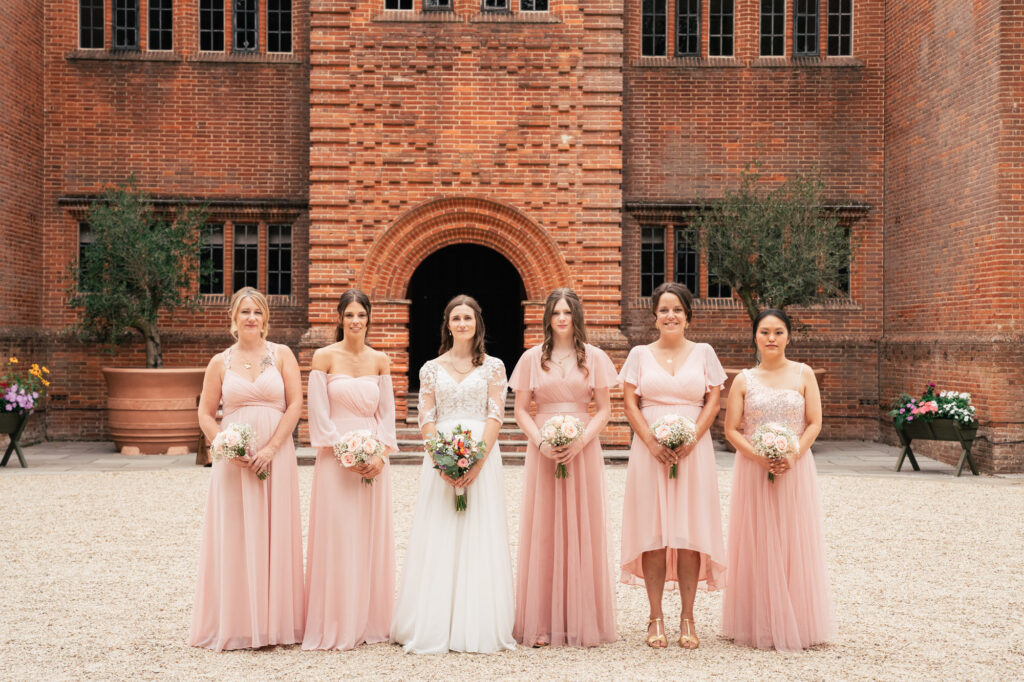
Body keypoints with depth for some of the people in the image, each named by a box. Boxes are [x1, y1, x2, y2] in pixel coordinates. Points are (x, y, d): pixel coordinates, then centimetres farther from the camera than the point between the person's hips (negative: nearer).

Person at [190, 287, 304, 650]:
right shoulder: (220, 362, 8)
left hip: (276, 455, 0)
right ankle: (236, 623, 8)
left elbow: (295, 404, -2)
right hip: (233, 458, 1)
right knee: (234, 536, 1)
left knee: (274, 534, 2)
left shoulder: (282, 355, 5)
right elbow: (205, 414, 9)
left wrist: (271, 448, -11)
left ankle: (275, 620, 10)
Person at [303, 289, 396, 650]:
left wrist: (380, 455, -7)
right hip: (335, 457, -3)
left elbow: (387, 413, 8)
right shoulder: (325, 357, -2)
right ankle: (335, 625, 5)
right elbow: (319, 413, -6)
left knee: (372, 538, 6)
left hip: (374, 460, 3)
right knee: (337, 538, -3)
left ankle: (369, 621, 15)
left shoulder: (380, 361, 8)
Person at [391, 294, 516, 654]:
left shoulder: (493, 367, 6)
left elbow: (496, 415, -1)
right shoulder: (431, 368, 9)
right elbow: (426, 418, 4)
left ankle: (479, 627, 4)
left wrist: (477, 459, -14)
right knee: (438, 540, 0)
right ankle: (435, 627, 4)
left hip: (482, 454, -1)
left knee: (480, 539, -1)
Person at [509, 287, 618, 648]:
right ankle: (542, 622, 3)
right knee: (542, 533, 0)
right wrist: (541, 443, -11)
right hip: (543, 452, 0)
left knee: (582, 531, 1)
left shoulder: (595, 358, 5)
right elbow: (521, 409, 5)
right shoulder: (532, 358, 7)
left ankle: (582, 621, 8)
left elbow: (604, 409, 4)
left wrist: (581, 441, -12)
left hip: (583, 451, 0)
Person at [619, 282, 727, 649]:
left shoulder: (703, 353, 9)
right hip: (650, 451, 0)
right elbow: (630, 403, 4)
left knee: (691, 532, -1)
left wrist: (690, 440, -10)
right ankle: (656, 618, 4)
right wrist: (652, 442, -10)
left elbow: (713, 402, 4)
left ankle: (688, 618, 6)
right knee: (652, 532, -2)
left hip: (693, 452, 0)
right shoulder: (640, 354, 8)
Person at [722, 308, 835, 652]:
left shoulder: (803, 375, 3)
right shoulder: (744, 380, 3)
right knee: (757, 545, 3)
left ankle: (795, 623, 13)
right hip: (753, 469, 0)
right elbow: (731, 429, 0)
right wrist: (758, 457, -15)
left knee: (795, 543, 3)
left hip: (795, 469, 0)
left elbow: (814, 423, 0)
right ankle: (760, 625, 11)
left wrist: (793, 455, -15)